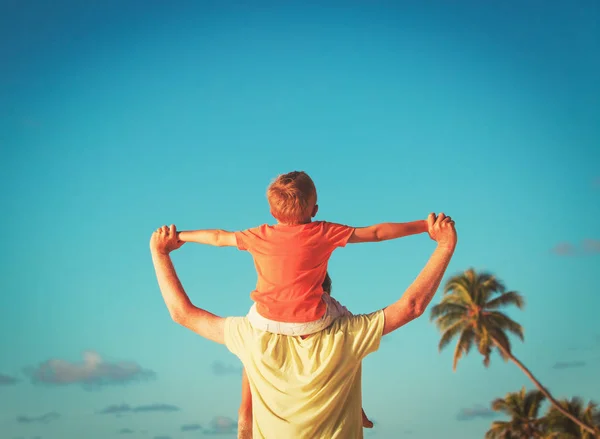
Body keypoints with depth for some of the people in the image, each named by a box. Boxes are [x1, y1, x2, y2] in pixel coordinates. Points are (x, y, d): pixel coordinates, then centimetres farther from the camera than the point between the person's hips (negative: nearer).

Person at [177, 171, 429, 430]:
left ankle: (245, 414, 39)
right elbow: (376, 233, -1)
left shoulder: (260, 236, 2)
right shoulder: (325, 233, -4)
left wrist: (180, 236, 32)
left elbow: (218, 237, 16)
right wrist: (423, 225, 6)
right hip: (311, 321, -2)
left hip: (266, 321, 2)